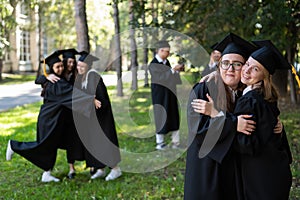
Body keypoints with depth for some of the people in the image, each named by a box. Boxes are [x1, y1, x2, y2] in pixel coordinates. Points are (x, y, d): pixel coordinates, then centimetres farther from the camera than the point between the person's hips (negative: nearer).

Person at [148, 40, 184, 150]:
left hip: (170, 93, 7)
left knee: (174, 116, 7)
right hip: (160, 94, -7)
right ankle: (159, 142, 14)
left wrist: (177, 70, -2)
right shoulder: (153, 64, -13)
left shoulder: (166, 62, 7)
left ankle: (176, 141, 13)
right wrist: (173, 70, -25)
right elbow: (160, 78, -22)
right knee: (161, 117, 1)